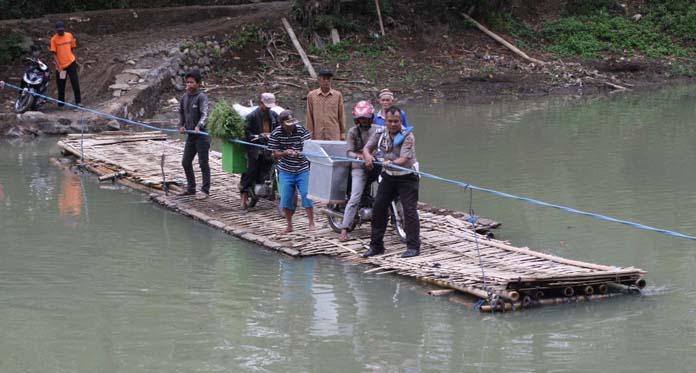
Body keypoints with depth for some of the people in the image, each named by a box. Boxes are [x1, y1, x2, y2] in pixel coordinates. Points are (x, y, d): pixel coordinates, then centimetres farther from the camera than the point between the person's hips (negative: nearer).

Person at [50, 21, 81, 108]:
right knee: (61, 85, 6)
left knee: (75, 83, -4)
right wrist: (58, 66, -17)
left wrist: (75, 61, 10)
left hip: (71, 63, 1)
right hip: (60, 66, -1)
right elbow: (54, 54, -8)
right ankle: (61, 103, 17)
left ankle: (78, 101, -2)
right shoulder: (54, 39, -6)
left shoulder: (69, 36, 2)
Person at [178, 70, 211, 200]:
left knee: (203, 163, -2)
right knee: (186, 162, 13)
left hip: (202, 134, -8)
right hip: (190, 135, 8)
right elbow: (181, 112, 23)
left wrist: (199, 126, -39)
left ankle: (205, 190, 4)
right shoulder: (184, 97, 9)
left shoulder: (201, 97, -12)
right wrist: (181, 125, 8)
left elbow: (205, 114, -24)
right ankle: (191, 188, 25)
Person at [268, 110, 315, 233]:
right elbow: (275, 153, -3)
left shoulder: (301, 130, -11)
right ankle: (289, 226, 16)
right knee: (285, 199, 1)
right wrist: (285, 152, -25)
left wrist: (299, 153, -32)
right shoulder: (276, 133, -8)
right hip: (285, 171, 1)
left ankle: (311, 223, 5)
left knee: (306, 195, -8)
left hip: (302, 169, -1)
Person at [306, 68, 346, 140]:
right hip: (318, 136, 0)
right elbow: (309, 117, 7)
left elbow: (341, 116, 8)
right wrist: (310, 134, 5)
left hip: (334, 136, 0)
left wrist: (342, 134, 7)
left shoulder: (338, 95, 4)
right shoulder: (311, 96, 4)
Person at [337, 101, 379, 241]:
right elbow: (349, 152, -5)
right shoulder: (353, 131, 2)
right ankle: (344, 229, -15)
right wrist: (357, 155, -27)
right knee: (355, 198, -14)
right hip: (359, 167, -4)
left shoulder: (376, 130, 11)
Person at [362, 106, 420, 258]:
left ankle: (413, 247, -8)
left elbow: (404, 159, -26)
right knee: (378, 207, 5)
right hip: (388, 176, 6)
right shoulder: (380, 134, 0)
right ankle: (376, 245, 15)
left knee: (410, 210, -12)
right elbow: (366, 148, 1)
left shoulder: (408, 137, -18)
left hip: (407, 177, -6)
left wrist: (391, 163, -45)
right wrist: (368, 156, -22)